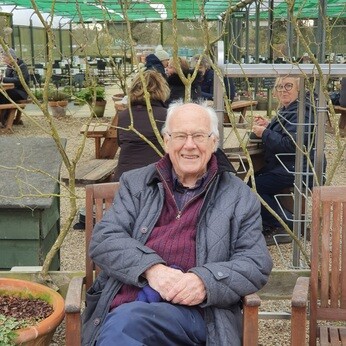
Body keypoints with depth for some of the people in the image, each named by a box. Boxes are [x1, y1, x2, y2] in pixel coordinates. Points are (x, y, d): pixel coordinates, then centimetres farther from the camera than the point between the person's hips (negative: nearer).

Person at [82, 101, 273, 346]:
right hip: (124, 303, 2)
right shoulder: (135, 184, 19)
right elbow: (103, 240, 8)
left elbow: (257, 263, 7)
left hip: (193, 311, -2)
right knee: (121, 325, -35)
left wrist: (206, 281, -13)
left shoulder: (239, 196, 15)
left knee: (124, 323, -33)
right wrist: (150, 268, -12)